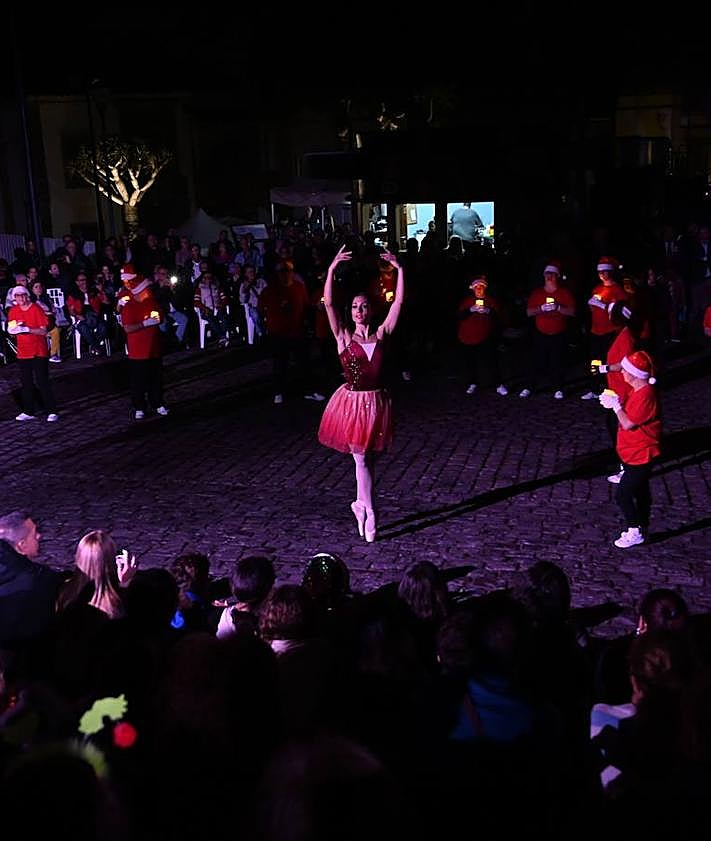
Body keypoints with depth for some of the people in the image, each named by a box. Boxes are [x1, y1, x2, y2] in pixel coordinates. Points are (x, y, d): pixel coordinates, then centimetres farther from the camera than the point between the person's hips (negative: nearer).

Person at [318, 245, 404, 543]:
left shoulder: (380, 335, 2)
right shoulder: (344, 336, -3)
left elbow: (399, 301, -2)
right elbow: (328, 303, -13)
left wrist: (399, 269, -7)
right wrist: (332, 268, -19)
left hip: (376, 403, 2)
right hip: (352, 402, -2)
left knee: (365, 458, 13)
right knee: (361, 458, 5)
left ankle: (361, 504, 29)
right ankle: (369, 513, 15)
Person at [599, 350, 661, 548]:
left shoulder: (645, 395, -25)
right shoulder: (636, 390, 5)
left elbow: (628, 423, -25)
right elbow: (629, 413, 16)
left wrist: (616, 405, -15)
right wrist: (615, 402, 0)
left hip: (640, 455, -10)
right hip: (633, 453, 10)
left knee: (623, 494, -5)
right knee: (640, 492, 19)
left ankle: (635, 532, 8)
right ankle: (641, 528, 31)